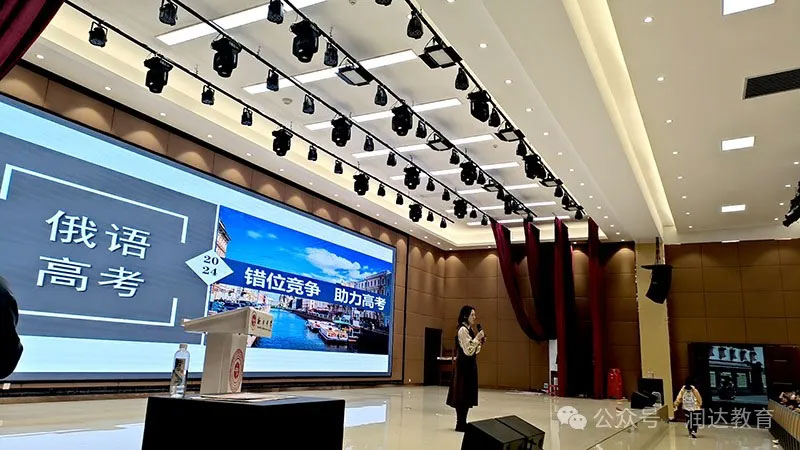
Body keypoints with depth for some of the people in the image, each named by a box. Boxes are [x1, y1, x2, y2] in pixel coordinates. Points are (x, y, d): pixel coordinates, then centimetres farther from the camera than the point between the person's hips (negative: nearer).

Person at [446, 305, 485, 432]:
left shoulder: (469, 329, 14)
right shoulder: (463, 330, -15)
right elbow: (468, 350, -20)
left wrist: (480, 342, 4)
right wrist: (477, 338, -19)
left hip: (469, 365, 10)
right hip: (464, 365, -10)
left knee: (466, 395, 12)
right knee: (462, 394, -4)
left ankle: (462, 423, 18)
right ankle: (460, 424, 2)